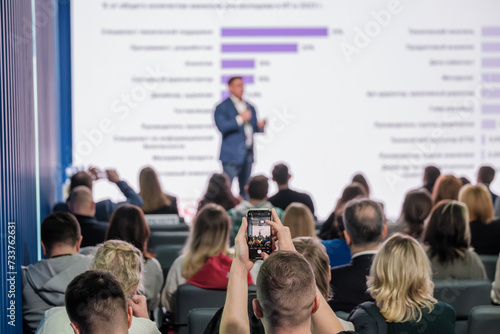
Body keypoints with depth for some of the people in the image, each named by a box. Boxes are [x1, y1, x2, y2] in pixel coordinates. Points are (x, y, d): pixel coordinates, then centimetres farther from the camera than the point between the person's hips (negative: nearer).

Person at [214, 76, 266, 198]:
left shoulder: (250, 107, 18)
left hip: (248, 154, 7)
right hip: (232, 155, -7)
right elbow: (222, 126, -17)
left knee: (245, 187, 9)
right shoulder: (223, 107, -3)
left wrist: (259, 126, -2)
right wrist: (239, 119, -21)